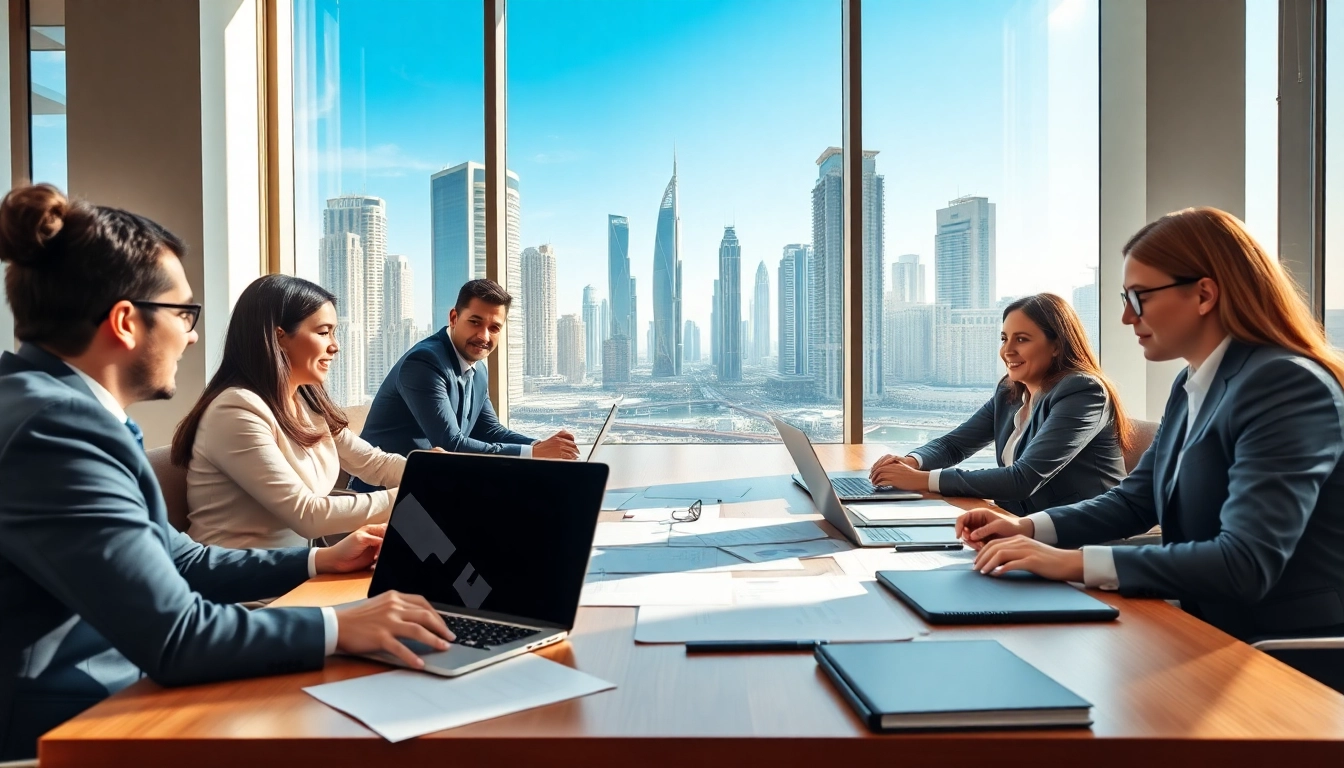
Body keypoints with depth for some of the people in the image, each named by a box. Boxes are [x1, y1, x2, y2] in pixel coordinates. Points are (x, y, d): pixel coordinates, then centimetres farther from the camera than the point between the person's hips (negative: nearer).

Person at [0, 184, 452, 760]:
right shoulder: (55, 426, -24)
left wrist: (320, 561, 16)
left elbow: (174, 562, 14)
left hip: (105, 692, 9)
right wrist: (339, 626, -18)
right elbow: (174, 637, -27)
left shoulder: (67, 408, 7)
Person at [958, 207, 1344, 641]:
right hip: (1218, 632, 7)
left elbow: (1247, 564, -29)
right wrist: (1027, 528, -2)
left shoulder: (1286, 385, -21)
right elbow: (1134, 500, 13)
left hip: (1292, 658, -7)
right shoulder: (1191, 385, 8)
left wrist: (1074, 563, -29)